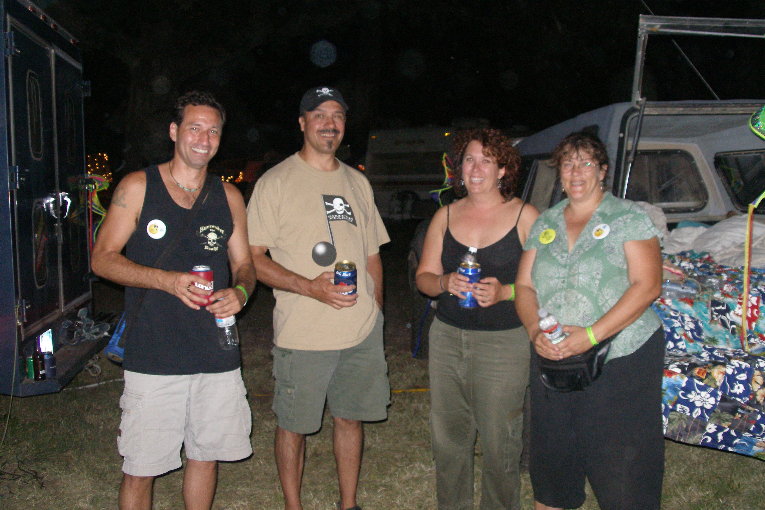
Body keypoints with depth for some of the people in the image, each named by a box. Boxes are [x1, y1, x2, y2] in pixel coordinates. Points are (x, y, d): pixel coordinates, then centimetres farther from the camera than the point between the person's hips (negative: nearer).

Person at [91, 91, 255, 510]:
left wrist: (240, 291, -10)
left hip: (217, 356, 4)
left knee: (206, 455, 14)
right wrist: (167, 279, -18)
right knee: (140, 469, 3)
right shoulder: (137, 187, 0)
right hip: (153, 358, -3)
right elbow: (103, 258, -3)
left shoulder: (228, 197, 10)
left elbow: (244, 264, 15)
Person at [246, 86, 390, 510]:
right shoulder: (276, 182, -4)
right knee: (293, 424, 7)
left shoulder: (358, 183, 13)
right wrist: (309, 287, -20)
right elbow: (252, 258, -8)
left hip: (363, 332, 5)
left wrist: (375, 309, 11)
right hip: (303, 335, -4)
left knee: (350, 416, 15)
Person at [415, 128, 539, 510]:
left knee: (500, 442, 1)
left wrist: (504, 292, -21)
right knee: (447, 436, 10)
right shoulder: (446, 216, 10)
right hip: (447, 336, 4)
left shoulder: (525, 216, -2)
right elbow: (423, 277, 10)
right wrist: (445, 283, -12)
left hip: (504, 343, -4)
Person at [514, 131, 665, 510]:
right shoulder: (544, 224, 12)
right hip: (551, 362, 5)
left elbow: (647, 286, -11)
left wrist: (591, 335, -20)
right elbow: (524, 286, 10)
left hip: (622, 361, -4)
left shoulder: (628, 217, -2)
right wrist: (535, 330, -10)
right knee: (549, 460, 13)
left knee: (622, 474, -1)